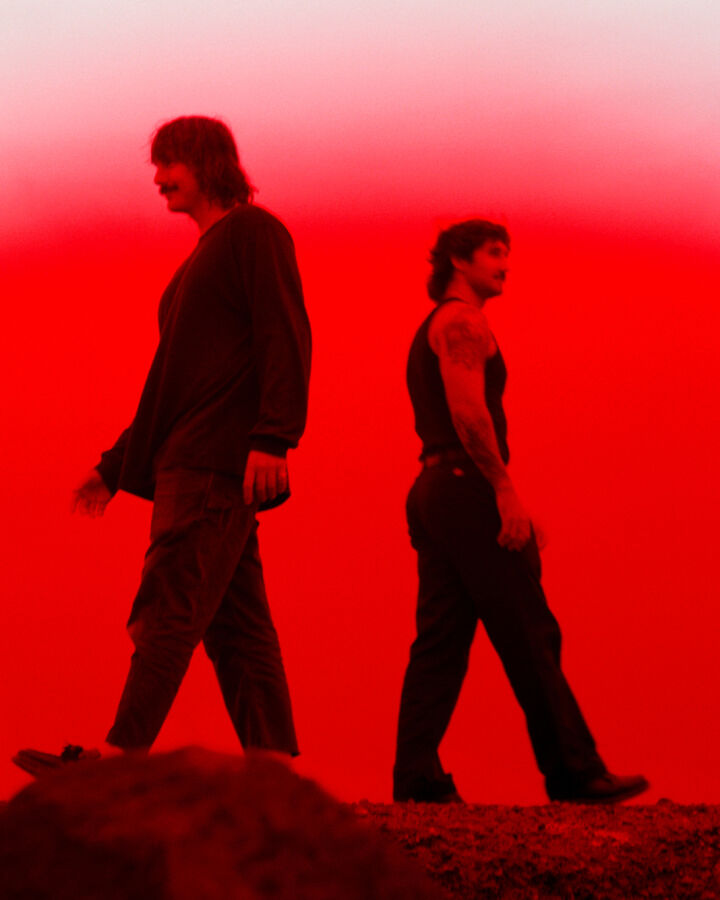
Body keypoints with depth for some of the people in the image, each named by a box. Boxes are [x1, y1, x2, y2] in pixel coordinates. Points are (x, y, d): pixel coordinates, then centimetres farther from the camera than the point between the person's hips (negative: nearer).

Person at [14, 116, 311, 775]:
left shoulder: (255, 232, 0)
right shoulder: (206, 256, 27)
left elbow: (286, 338, -13)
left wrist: (273, 436, -25)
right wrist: (116, 465, 26)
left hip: (215, 466, -10)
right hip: (188, 466, 10)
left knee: (169, 613, -15)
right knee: (237, 627, 4)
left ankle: (116, 761, -20)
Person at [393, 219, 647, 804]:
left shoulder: (431, 332, 26)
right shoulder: (462, 321, -4)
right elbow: (468, 409, -18)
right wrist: (506, 489, -22)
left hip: (435, 492, 10)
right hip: (468, 488, -10)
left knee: (440, 644, 3)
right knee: (529, 638, -7)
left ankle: (418, 779, -4)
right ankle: (573, 772, -5)